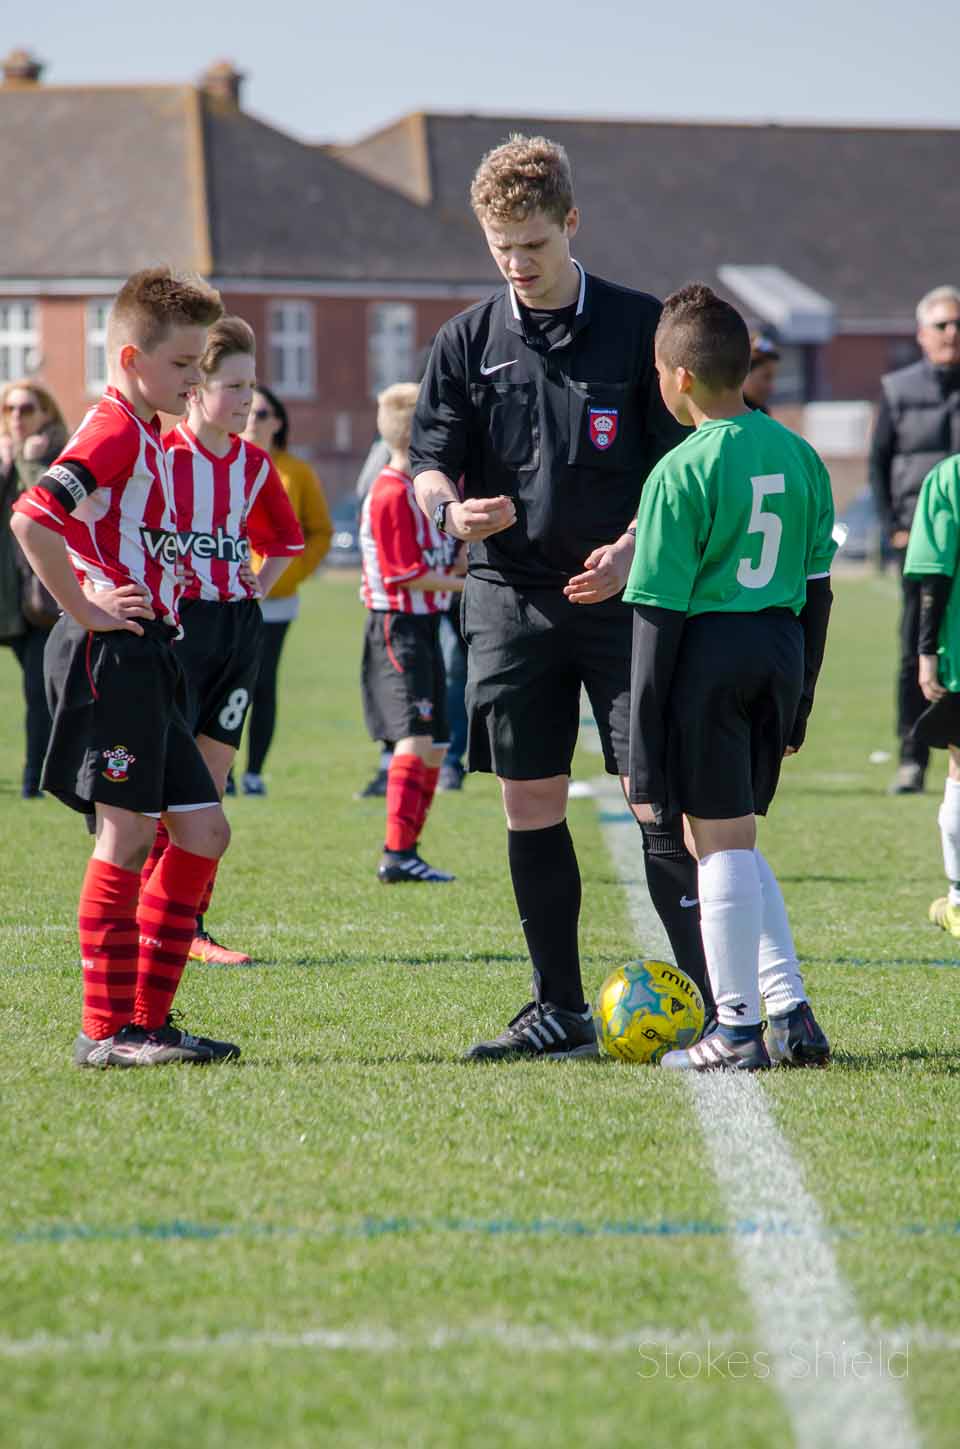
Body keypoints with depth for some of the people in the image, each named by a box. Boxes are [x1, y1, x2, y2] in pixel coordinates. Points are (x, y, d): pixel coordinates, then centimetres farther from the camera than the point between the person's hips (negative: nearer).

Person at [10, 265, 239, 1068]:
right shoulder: (114, 431, -12)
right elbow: (32, 517, -27)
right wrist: (85, 611, -20)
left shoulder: (146, 438, 19)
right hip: (111, 659, -10)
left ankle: (148, 1017, 12)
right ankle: (108, 1028, -4)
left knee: (203, 830, 8)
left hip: (148, 659, 10)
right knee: (127, 834, -9)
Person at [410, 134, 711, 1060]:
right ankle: (559, 1010, 14)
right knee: (529, 808, 5)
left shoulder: (637, 326, -1)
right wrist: (451, 510, -17)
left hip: (623, 595, -3)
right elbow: (429, 464, 7)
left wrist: (633, 548, -16)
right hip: (511, 598, 3)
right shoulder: (467, 342, 6)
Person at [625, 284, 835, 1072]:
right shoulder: (800, 457, 8)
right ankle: (791, 1013, 12)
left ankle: (737, 1028, 6)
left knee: (721, 837, 1)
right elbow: (818, 586, 13)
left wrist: (643, 743, -7)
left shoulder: (681, 473, -12)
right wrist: (800, 693, 21)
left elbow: (659, 614, -11)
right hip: (780, 648, 6)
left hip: (708, 653, -6)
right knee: (736, 834, 17)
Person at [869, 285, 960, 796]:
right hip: (919, 535, 0)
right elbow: (878, 464, 10)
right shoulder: (899, 391, 7)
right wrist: (893, 529, 0)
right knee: (916, 651, -4)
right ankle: (912, 759, -1)